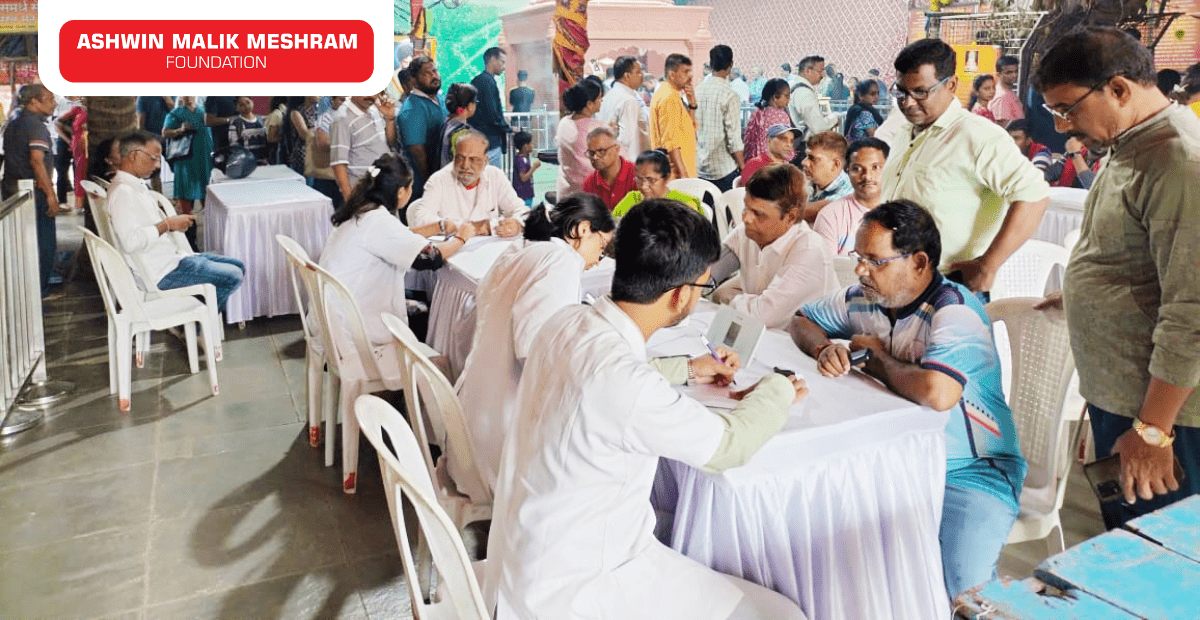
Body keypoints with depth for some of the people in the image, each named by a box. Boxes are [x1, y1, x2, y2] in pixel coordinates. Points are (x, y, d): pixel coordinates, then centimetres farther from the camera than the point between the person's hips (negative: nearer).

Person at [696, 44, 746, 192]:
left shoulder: (697, 92, 3)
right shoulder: (730, 96, -13)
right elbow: (734, 139, -13)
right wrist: (743, 168, -4)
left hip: (700, 169, 5)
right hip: (724, 169, -5)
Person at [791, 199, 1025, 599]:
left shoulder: (955, 312, -20)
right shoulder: (863, 299, 2)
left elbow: (937, 393, -38)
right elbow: (804, 321, 19)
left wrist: (878, 357, -18)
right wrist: (823, 347, -5)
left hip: (970, 473, -6)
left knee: (958, 585, -29)